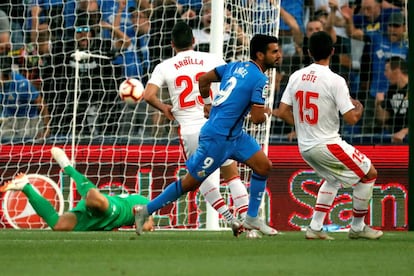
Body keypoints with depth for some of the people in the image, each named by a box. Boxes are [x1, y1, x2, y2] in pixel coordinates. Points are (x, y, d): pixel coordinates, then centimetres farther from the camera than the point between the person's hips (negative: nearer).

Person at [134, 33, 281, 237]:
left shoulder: (236, 66, 8)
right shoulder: (260, 80, -17)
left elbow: (203, 79, 15)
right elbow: (256, 118, -19)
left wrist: (207, 103, 28)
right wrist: (266, 114, 4)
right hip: (218, 138, -9)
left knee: (264, 166, 5)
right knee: (190, 182, 1)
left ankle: (252, 218, 13)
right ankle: (147, 210, 12)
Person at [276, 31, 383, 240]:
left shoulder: (296, 76, 1)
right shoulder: (335, 81, -17)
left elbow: (282, 112, 4)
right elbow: (351, 118, -17)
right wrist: (359, 108, 6)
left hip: (304, 146, 7)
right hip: (327, 144, -7)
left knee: (332, 179, 30)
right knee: (369, 174, 10)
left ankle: (315, 228, 22)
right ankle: (357, 227, 15)